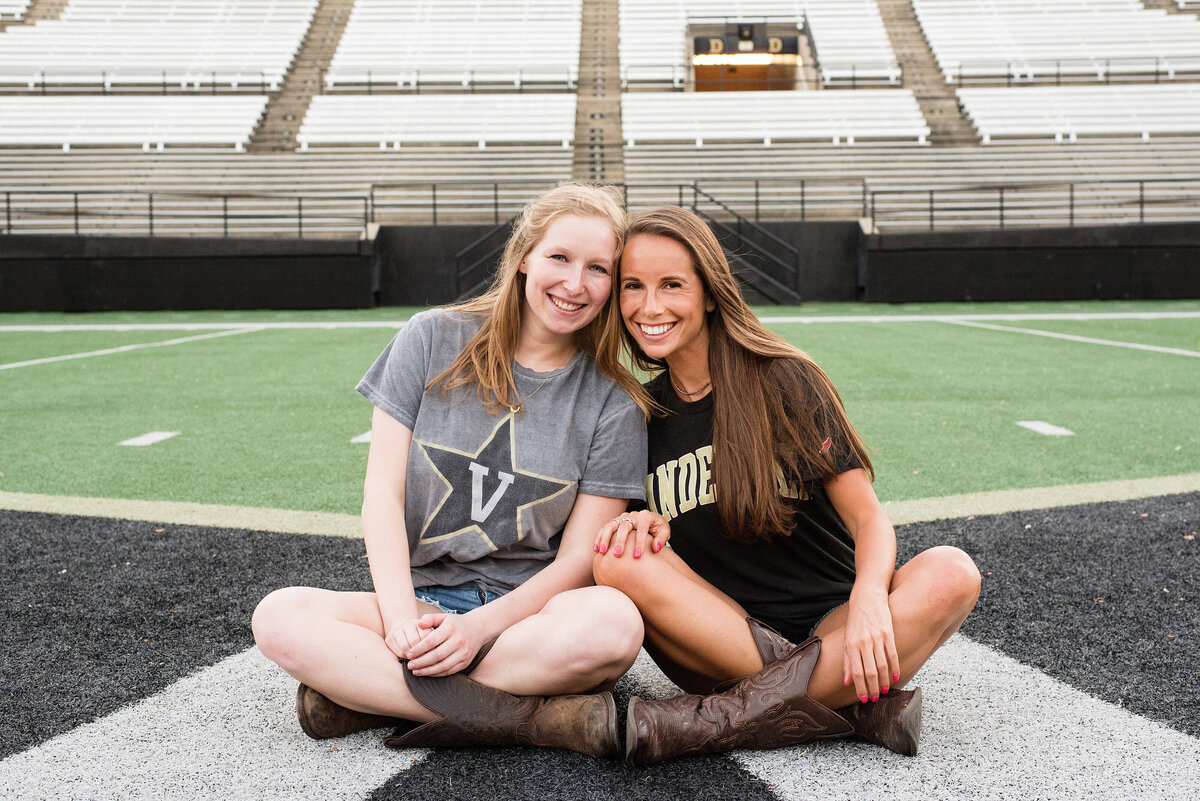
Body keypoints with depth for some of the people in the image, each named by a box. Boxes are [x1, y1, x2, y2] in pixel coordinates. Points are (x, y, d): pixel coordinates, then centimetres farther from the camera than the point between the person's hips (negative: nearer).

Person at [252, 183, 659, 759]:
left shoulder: (614, 403, 0)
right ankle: (526, 716, -26)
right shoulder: (433, 340, 2)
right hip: (419, 597, 1)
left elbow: (579, 557, -4)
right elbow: (383, 492, -1)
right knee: (278, 618, -27)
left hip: (532, 609, -1)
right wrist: (401, 618, -15)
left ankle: (367, 691, -22)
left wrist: (480, 627, -19)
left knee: (613, 621, -36)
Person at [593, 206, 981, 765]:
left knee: (950, 573, -29)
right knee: (617, 558, -26)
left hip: (826, 628, -1)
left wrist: (869, 598, -31)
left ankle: (713, 721, -30)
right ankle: (849, 705, -29)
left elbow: (868, 517, -10)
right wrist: (644, 523, -12)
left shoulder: (782, 380, -4)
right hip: (726, 639, 2)